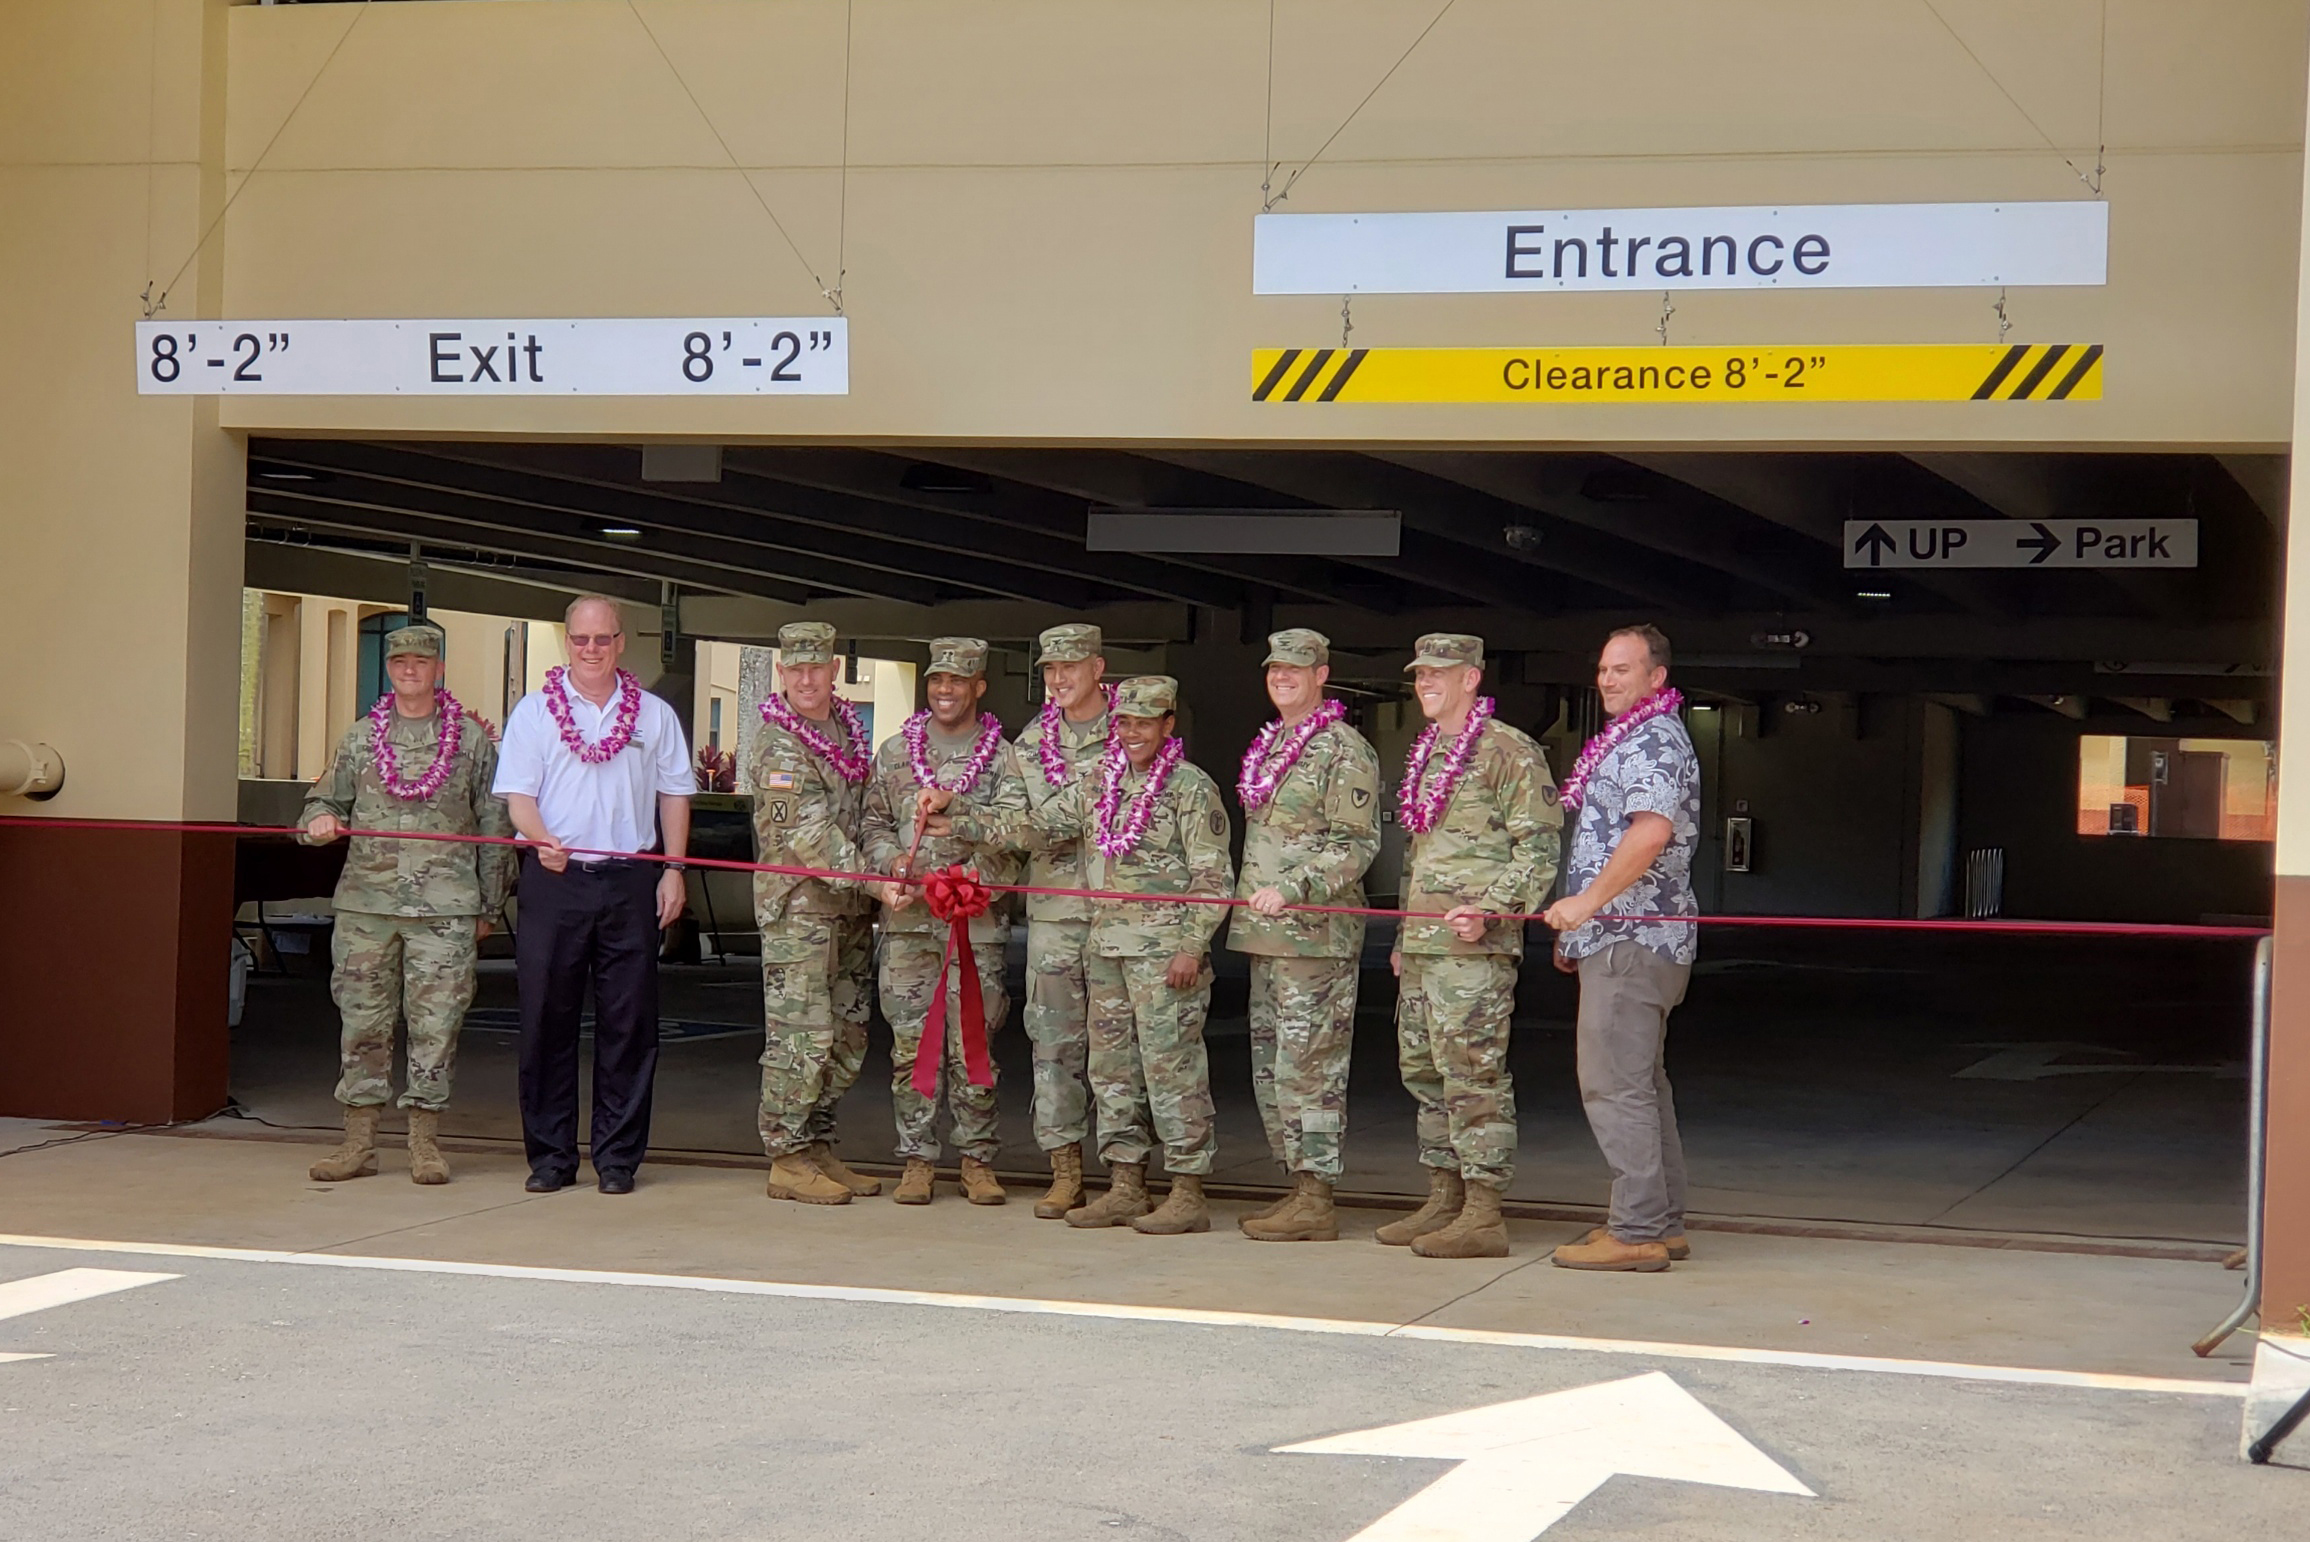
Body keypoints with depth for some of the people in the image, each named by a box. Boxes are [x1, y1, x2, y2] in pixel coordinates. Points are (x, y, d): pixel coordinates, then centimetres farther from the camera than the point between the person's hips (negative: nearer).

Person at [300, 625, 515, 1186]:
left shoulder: (473, 739, 7)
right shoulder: (360, 738, 13)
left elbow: (495, 825, 9)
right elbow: (325, 800, 19)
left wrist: (488, 904, 8)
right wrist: (320, 820, -6)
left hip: (445, 907, -2)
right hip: (366, 902, 2)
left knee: (436, 1022, -1)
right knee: (362, 1019, 3)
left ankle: (425, 1144, 6)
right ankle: (359, 1142, 9)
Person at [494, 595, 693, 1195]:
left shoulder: (655, 715, 13)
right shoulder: (534, 711, 8)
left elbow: (673, 795, 15)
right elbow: (518, 794, 2)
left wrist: (673, 869, 5)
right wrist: (542, 838, -18)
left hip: (630, 880, 1)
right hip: (555, 878, -1)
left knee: (628, 1021, 0)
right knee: (547, 1017, 0)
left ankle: (618, 1156, 6)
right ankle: (550, 1155, 8)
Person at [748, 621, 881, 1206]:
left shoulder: (850, 731, 15)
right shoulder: (776, 744, -10)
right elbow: (807, 833, -19)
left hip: (850, 905, 8)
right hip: (797, 903, -8)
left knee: (848, 1037, 9)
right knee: (801, 1035, -9)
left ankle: (819, 1148, 18)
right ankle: (788, 1161, -2)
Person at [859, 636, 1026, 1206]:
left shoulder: (1002, 757, 6)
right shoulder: (895, 752, 14)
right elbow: (873, 822, 14)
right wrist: (892, 861, -6)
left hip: (977, 921, -2)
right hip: (907, 922, 2)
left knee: (972, 1045, 0)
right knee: (911, 1043, 2)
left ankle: (978, 1160, 9)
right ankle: (917, 1159, 9)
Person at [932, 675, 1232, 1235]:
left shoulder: (1191, 787, -4)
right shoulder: (1097, 785, 15)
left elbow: (1213, 877, -7)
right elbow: (1034, 828, 18)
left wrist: (1192, 946, -14)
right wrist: (958, 823, 11)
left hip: (1164, 946, -7)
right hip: (1106, 943, 7)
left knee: (1171, 1064, -7)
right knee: (1112, 1066, 9)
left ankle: (1188, 1194, -3)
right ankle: (1126, 1187, 17)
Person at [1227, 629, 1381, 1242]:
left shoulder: (1343, 750, -8)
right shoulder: (1268, 746, 19)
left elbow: (1357, 844, -14)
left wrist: (1292, 889, -22)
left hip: (1315, 935, -9)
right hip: (1266, 936, 9)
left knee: (1308, 1065, -9)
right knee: (1270, 1066, 11)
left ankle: (1315, 1203, -6)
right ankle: (1297, 1188, 18)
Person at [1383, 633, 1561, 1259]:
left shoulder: (1509, 752, -7)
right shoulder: (1427, 755, 20)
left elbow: (1539, 848, -11)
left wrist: (1489, 910, -21)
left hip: (1474, 947, -9)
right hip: (1422, 945, 9)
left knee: (1473, 1074, -9)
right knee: (1423, 1070, 11)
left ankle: (1483, 1215, -8)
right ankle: (1444, 1201, 19)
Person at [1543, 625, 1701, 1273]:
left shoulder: (1654, 740, -11)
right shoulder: (1628, 740, 23)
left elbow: (1651, 831, -28)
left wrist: (1589, 902, -25)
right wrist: (1578, 930, 28)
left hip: (1628, 940, -11)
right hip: (1635, 938, 11)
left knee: (1615, 1083, -11)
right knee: (1641, 1082, 13)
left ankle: (1637, 1231, -11)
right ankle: (1663, 1224, 18)